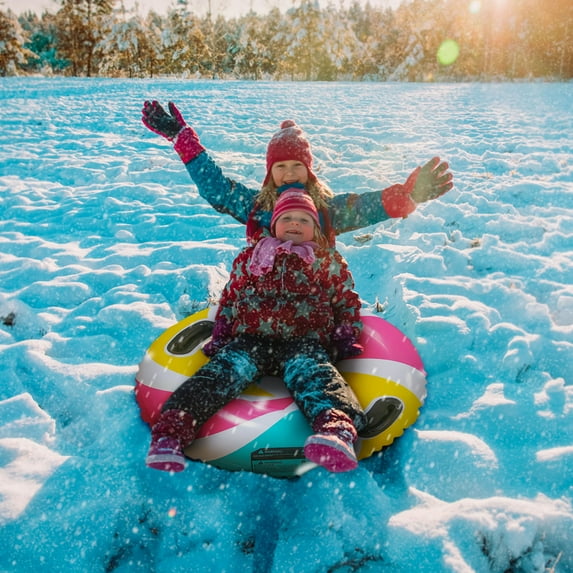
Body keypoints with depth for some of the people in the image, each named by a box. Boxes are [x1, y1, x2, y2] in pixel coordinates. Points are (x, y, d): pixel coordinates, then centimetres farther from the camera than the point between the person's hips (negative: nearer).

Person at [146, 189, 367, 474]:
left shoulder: (330, 261, 27)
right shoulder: (250, 257, 29)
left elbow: (347, 301, 25)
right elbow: (229, 298, 28)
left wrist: (347, 335, 8)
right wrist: (219, 336, 14)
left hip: (304, 342, -1)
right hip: (251, 338, 2)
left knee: (312, 374, -36)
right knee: (224, 370, -29)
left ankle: (337, 430, -65)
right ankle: (172, 431, -46)